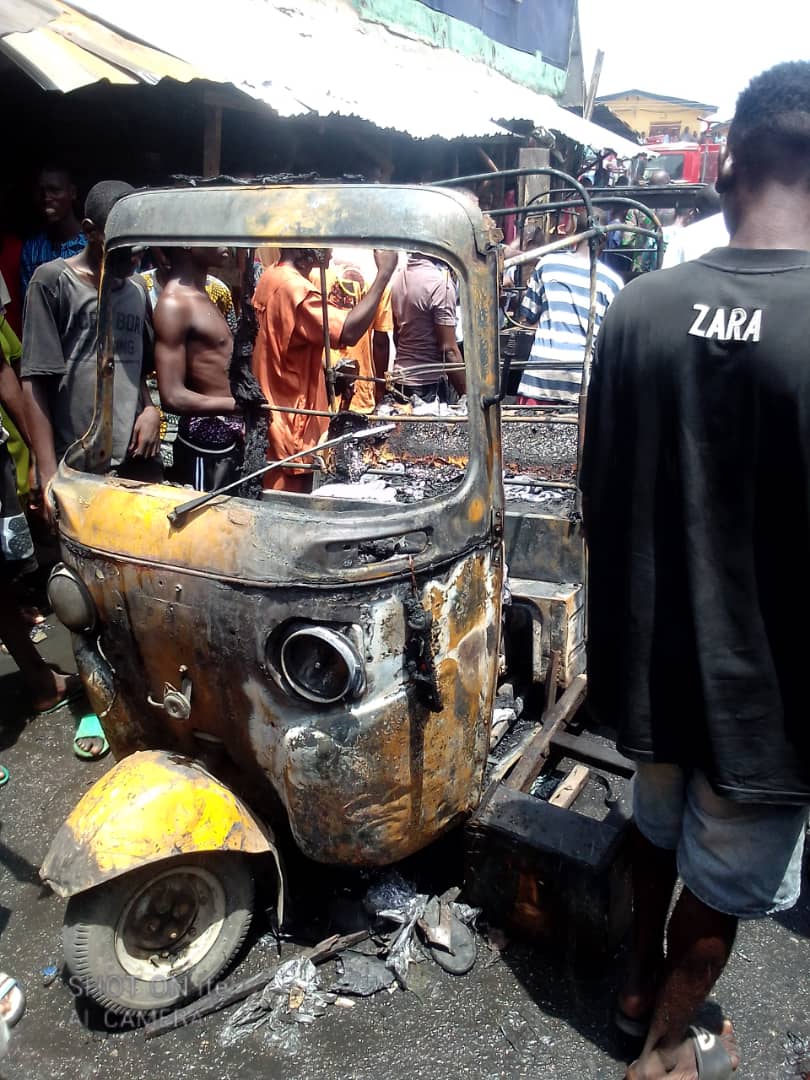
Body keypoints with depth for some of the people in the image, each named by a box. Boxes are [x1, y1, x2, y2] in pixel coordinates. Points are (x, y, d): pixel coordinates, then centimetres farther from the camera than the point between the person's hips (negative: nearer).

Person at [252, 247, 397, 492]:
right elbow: (349, 332, -32)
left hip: (272, 414, 10)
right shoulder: (293, 287, -21)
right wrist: (384, 272, -25)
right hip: (290, 426, -10)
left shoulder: (271, 277, 10)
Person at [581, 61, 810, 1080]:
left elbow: (599, 501, -1)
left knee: (658, 830, 29)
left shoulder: (637, 308, -9)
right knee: (720, 885, 20)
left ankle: (642, 983, 52)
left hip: (651, 660, 5)